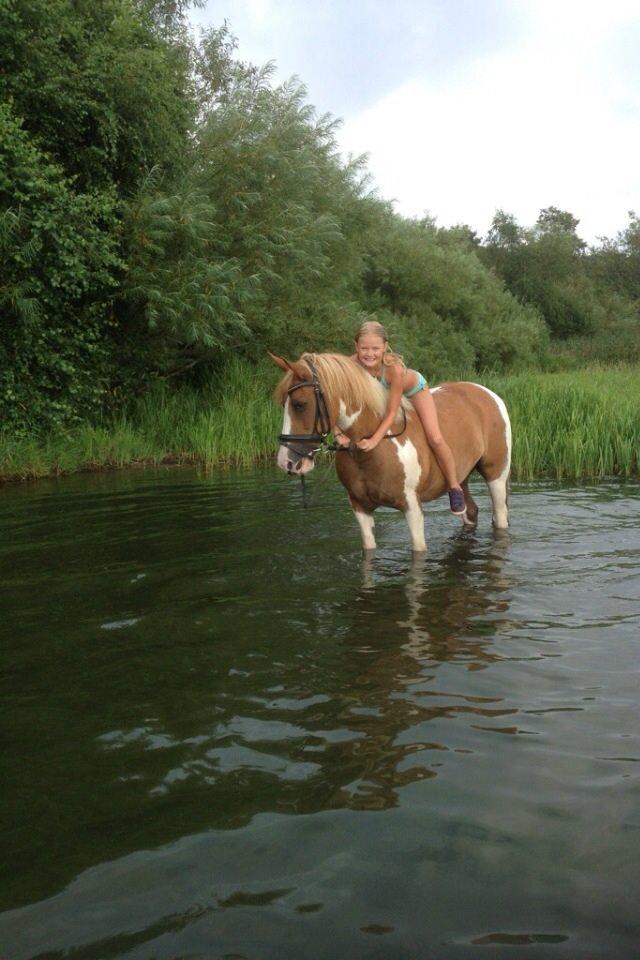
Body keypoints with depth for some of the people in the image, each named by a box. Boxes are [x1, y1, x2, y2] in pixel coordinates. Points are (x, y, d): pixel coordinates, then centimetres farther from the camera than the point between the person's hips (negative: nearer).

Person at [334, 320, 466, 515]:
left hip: (414, 389, -4)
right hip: (383, 392, 4)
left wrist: (374, 440, -45)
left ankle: (454, 487, 6)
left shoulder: (394, 367, -43)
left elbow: (391, 412, -37)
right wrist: (339, 434, -44)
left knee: (435, 438, -15)